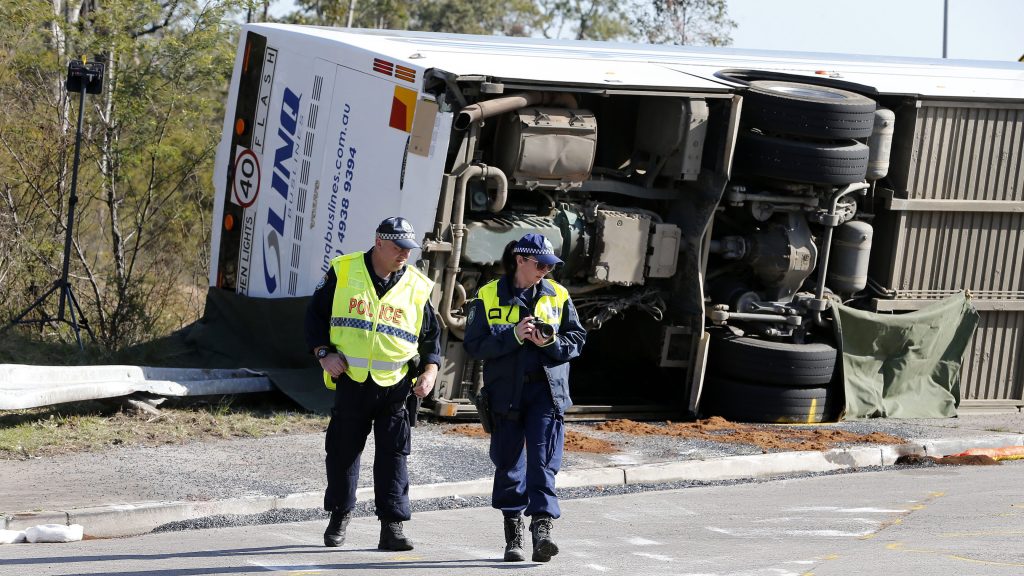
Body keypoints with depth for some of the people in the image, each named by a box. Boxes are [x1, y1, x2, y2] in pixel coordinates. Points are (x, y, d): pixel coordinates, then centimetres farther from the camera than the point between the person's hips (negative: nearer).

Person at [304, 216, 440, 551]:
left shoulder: (417, 287, 5)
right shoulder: (343, 273, 1)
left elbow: (431, 335, 14)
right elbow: (315, 315, 8)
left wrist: (430, 371, -1)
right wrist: (324, 353, -5)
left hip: (395, 386, 0)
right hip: (350, 382, 0)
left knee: (393, 456, -3)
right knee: (343, 451, 9)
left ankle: (392, 527, -1)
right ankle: (340, 515, 26)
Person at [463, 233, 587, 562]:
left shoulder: (557, 296, 8)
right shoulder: (488, 297, 1)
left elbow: (577, 338, 8)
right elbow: (474, 345, -4)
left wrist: (551, 342, -12)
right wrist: (513, 336, -17)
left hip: (546, 390, 0)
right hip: (505, 391, 0)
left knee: (544, 461, -11)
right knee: (508, 462, 5)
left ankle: (542, 528, -20)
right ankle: (513, 535, 15)